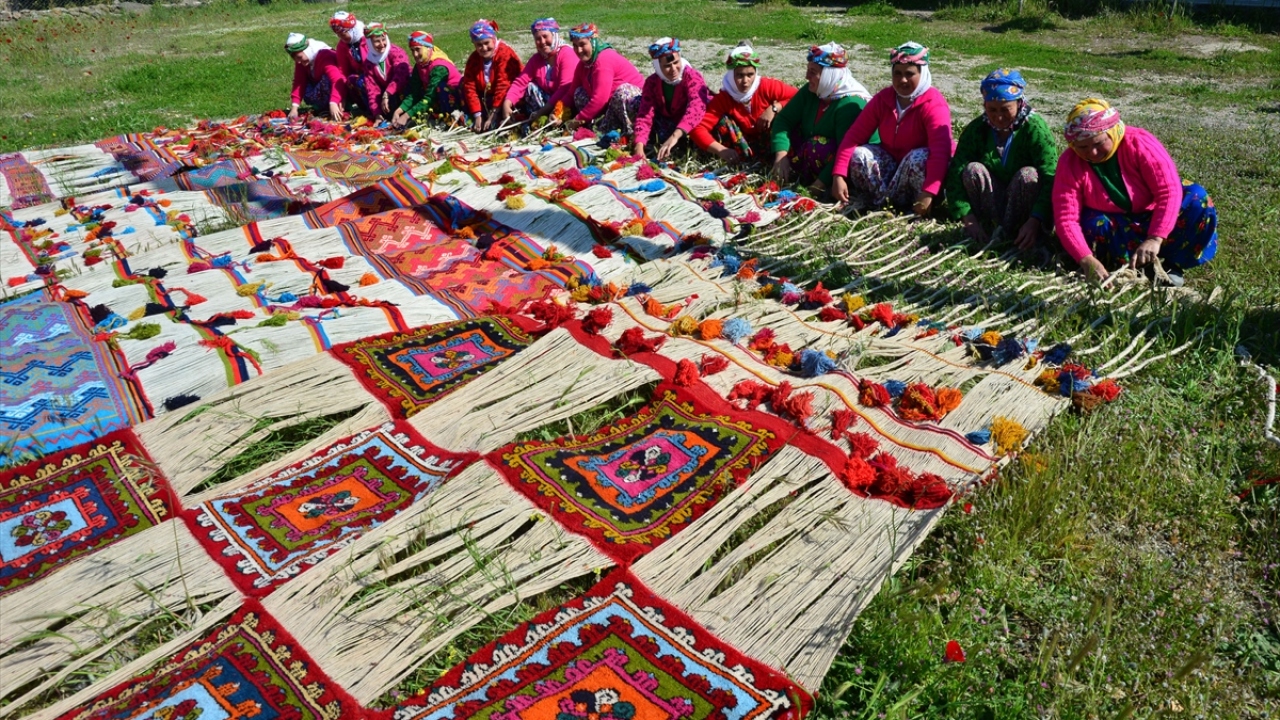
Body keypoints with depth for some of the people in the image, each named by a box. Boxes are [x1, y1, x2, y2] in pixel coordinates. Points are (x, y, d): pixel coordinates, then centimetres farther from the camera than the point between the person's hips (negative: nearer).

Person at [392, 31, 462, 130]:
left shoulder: (439, 67, -25)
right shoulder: (419, 65, -1)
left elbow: (429, 98, -31)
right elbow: (413, 94, -6)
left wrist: (406, 116, -35)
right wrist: (398, 111, -22)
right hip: (437, 102, 8)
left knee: (441, 87, -36)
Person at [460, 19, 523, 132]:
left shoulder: (505, 53, -21)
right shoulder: (473, 59, -2)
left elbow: (503, 86, -27)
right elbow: (470, 88, -7)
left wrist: (493, 114, -29)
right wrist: (477, 115, -19)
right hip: (487, 98, 7)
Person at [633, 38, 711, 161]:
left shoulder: (692, 77, -24)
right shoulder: (652, 82, -11)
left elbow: (696, 107, -43)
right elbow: (645, 115, -19)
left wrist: (675, 136, -58)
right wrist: (639, 145, -38)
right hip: (668, 126, 4)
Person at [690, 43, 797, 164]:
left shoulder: (767, 86, -18)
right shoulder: (723, 98, -19)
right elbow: (698, 128, -28)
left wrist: (774, 108, -30)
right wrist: (721, 150, -41)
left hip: (767, 142, 0)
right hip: (745, 143, 1)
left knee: (781, 113, -25)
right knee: (723, 121, -23)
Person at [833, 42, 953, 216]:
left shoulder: (933, 104, -20)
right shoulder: (882, 99, -4)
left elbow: (941, 150, -34)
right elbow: (855, 135, -10)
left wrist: (928, 193, -47)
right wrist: (839, 176, -23)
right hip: (891, 162, 5)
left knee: (920, 158, -37)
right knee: (860, 154, -21)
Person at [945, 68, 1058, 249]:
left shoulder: (1035, 128, -17)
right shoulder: (976, 129, -9)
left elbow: (1050, 179, -25)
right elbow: (956, 174, -18)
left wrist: (1034, 222, -38)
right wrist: (969, 220, -30)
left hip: (1023, 204, -2)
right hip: (991, 204, 2)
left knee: (1029, 174, -30)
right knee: (972, 169, -22)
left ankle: (1013, 233, -17)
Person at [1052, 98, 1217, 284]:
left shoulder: (1139, 143, -21)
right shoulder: (1069, 163, -19)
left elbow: (1170, 191, -28)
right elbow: (1066, 218, -26)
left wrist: (1155, 239, -42)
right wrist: (1087, 260, -41)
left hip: (1153, 221, 1)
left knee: (1197, 199, -25)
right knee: (1092, 225, -33)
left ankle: (1169, 264, -16)